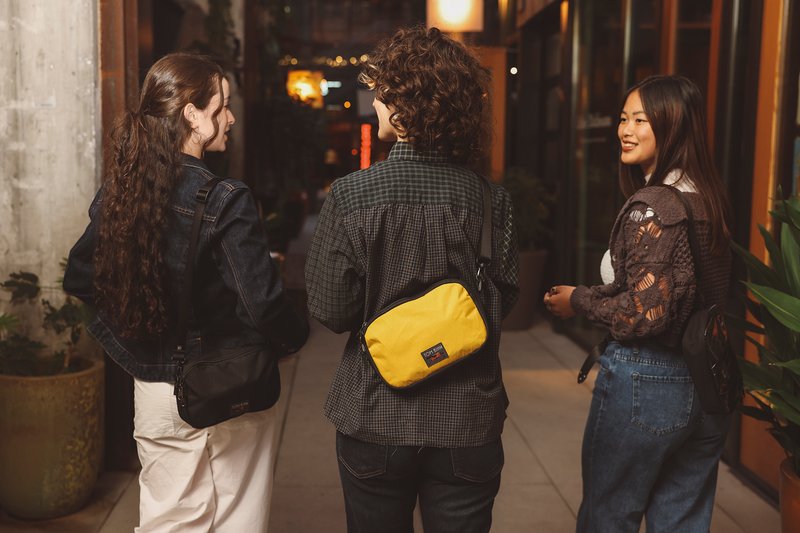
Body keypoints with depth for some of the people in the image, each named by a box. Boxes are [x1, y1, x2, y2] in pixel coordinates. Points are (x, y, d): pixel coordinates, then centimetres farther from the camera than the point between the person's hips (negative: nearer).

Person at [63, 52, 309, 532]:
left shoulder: (115, 192, -3)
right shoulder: (225, 201, -22)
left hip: (154, 390, 5)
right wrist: (296, 336, -2)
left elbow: (79, 280, 9)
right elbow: (264, 303, -23)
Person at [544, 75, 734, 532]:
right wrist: (597, 293, 17)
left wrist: (578, 299, -6)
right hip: (711, 387, 8)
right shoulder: (712, 200, 7)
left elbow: (645, 314, -22)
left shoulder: (651, 206, -18)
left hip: (645, 384, -8)